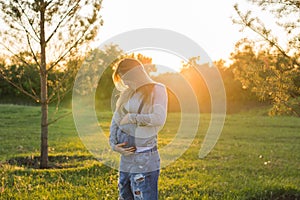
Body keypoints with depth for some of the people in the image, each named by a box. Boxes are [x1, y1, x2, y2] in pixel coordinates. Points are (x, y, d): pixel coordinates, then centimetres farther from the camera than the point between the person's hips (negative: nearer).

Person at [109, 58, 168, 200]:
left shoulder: (156, 90, -4)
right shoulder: (127, 93, 16)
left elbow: (159, 118, -18)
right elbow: (115, 120, 14)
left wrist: (131, 117, -10)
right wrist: (113, 143, -1)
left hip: (145, 161, -7)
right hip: (126, 159, 8)